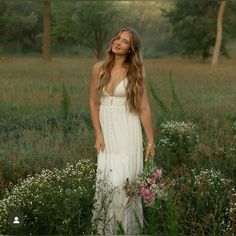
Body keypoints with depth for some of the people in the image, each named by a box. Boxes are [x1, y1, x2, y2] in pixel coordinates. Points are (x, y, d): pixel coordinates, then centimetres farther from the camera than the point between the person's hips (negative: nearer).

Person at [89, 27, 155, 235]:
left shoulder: (135, 72, -5)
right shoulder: (99, 68, 2)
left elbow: (144, 108, -5)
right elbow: (94, 102, 7)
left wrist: (151, 142, -6)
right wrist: (98, 135, 0)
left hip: (128, 132, -3)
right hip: (106, 131, 3)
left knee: (122, 181, -7)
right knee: (106, 181, 5)